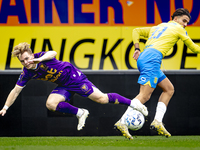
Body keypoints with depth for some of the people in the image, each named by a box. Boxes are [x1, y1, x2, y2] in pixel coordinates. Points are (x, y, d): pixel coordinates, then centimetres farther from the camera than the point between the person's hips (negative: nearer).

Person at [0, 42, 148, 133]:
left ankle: (133, 103, 4)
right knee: (50, 103, -17)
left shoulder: (41, 57, -25)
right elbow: (16, 91, 1)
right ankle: (80, 113, 2)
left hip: (73, 76, -6)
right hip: (64, 86, 6)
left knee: (101, 98, -11)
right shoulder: (27, 73, -6)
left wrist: (40, 59, -67)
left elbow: (53, 53, -48)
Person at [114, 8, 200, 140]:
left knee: (169, 89, 13)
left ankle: (157, 121, 1)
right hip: (152, 58, -9)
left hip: (143, 57, 9)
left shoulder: (156, 28, 31)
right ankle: (122, 122, -27)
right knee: (145, 95, -17)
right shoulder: (178, 29, 10)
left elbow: (136, 31, 31)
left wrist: (137, 49, 23)